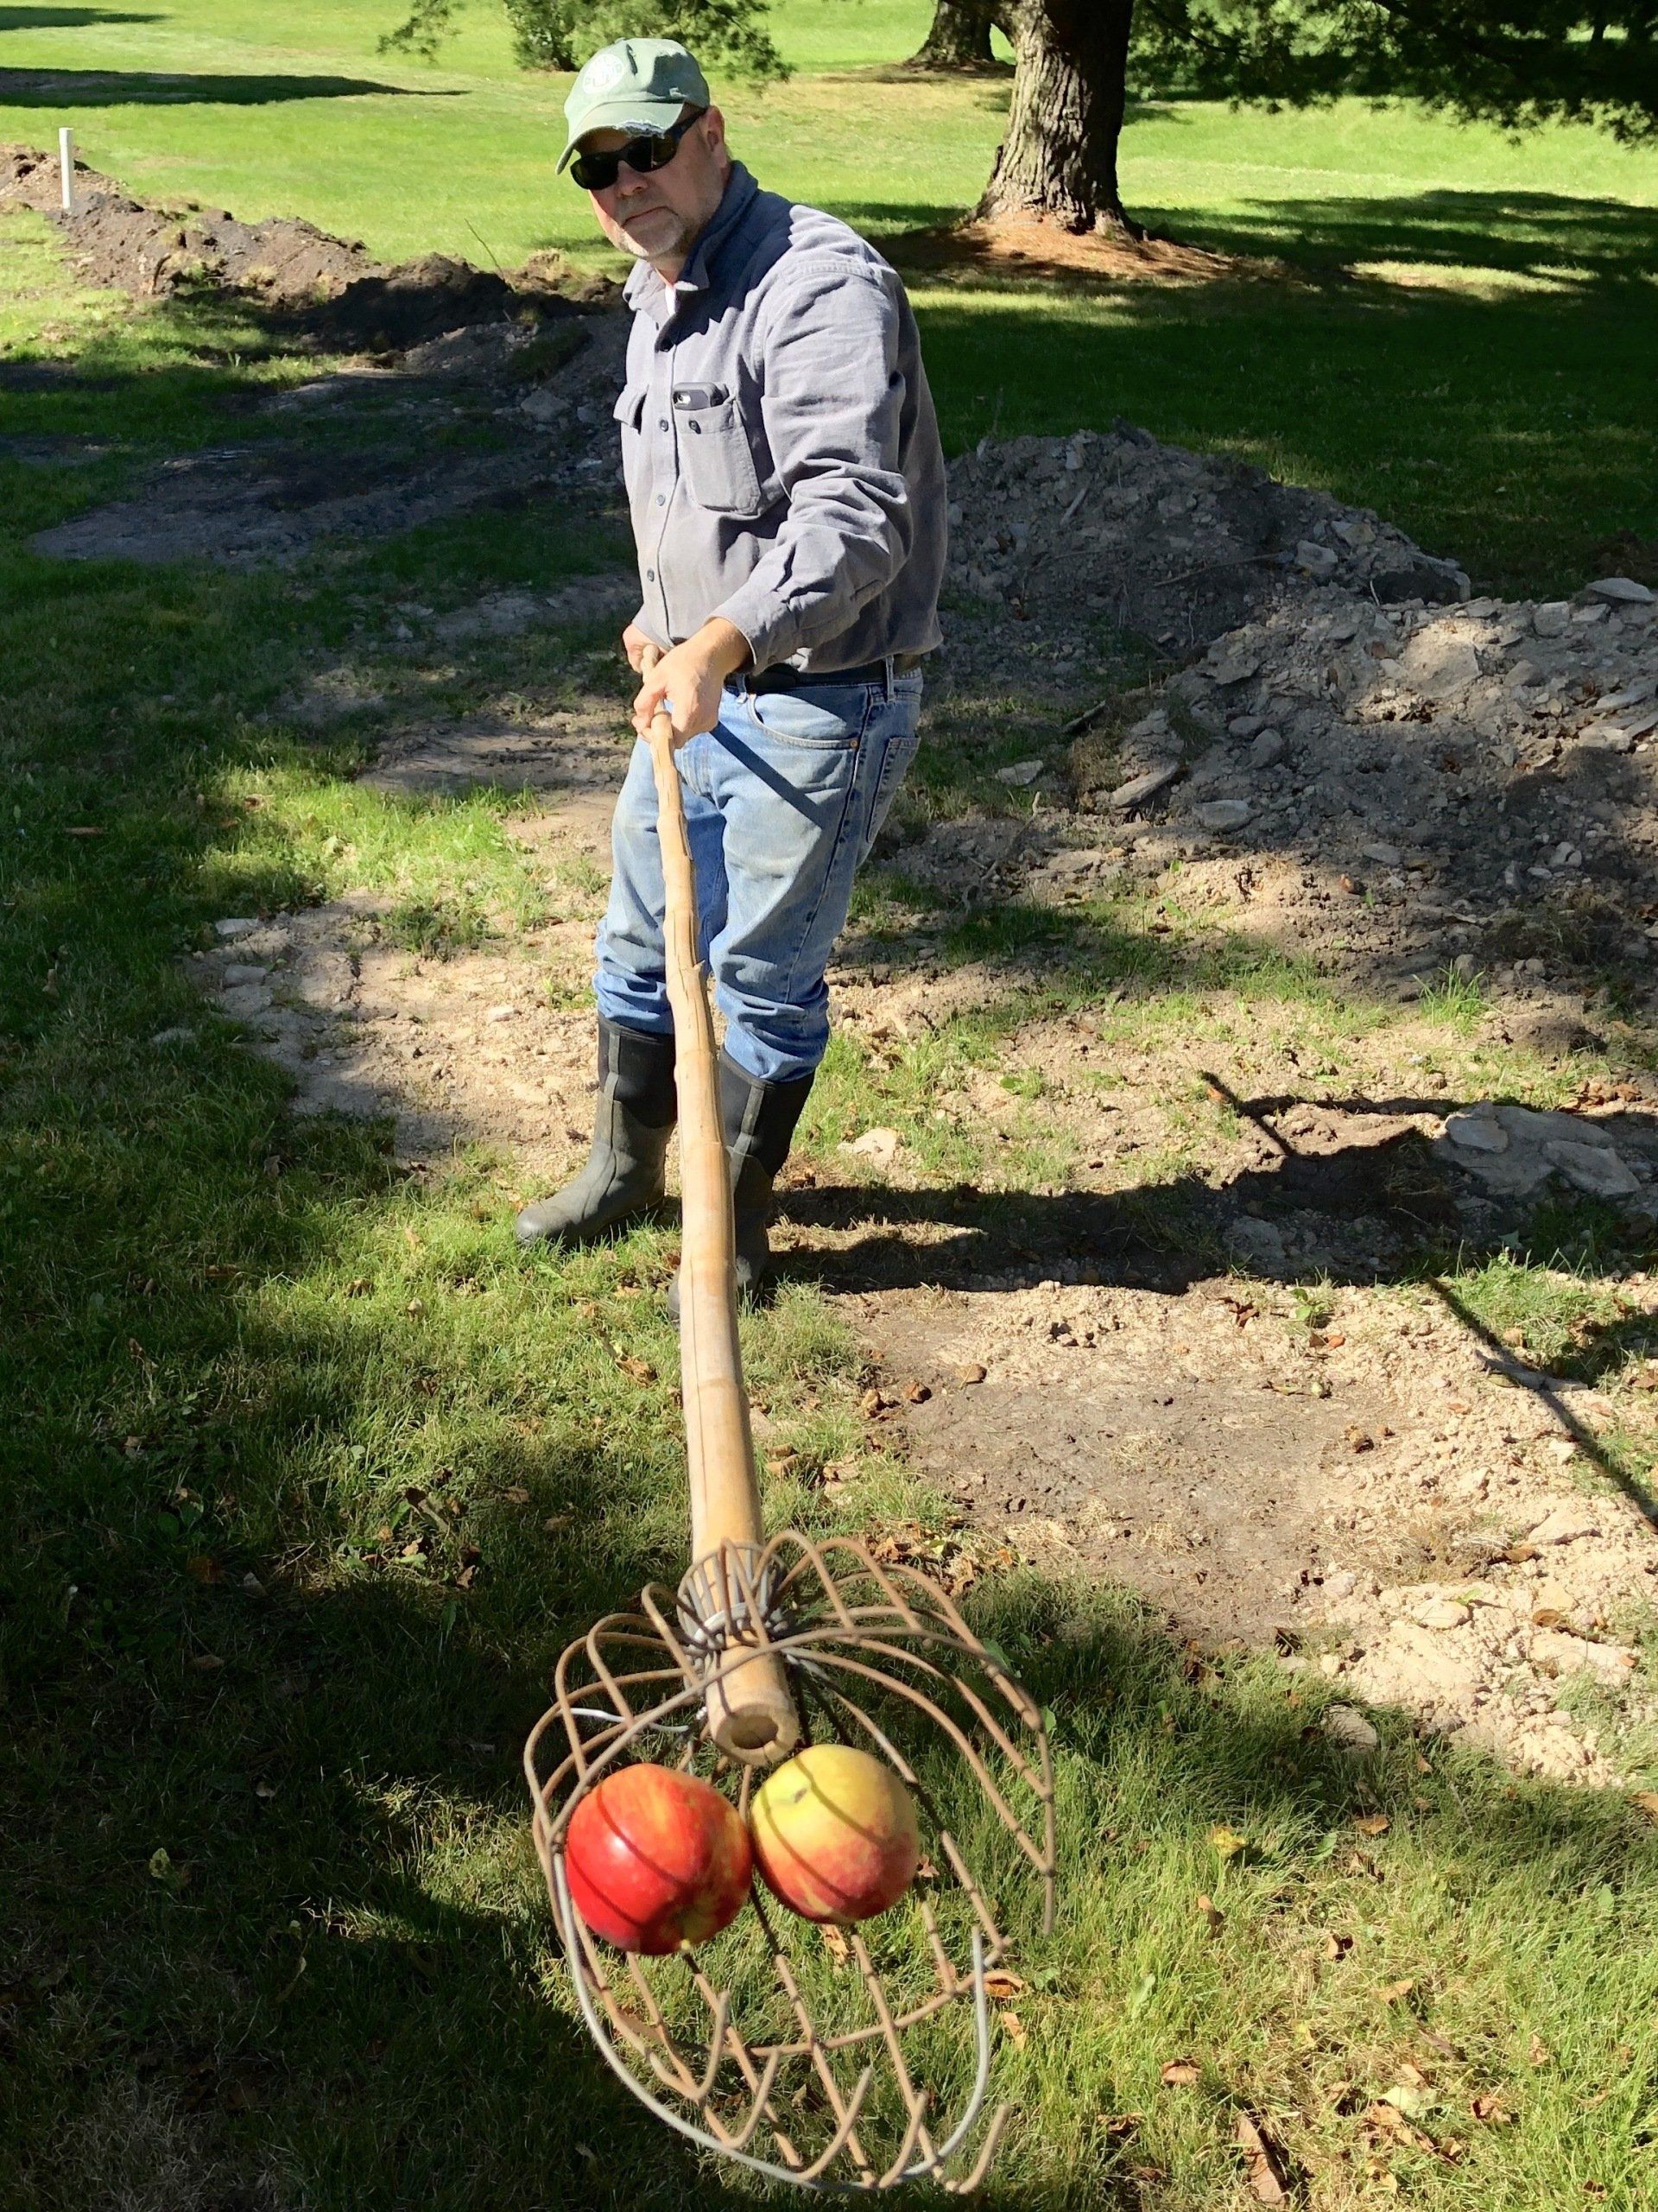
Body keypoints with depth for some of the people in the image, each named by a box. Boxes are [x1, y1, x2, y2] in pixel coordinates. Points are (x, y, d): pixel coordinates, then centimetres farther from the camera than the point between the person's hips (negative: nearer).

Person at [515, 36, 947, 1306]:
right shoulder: (660, 303, 13)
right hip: (697, 688, 9)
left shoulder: (820, 284, -19)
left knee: (762, 977, 3)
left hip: (819, 708, -9)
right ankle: (626, 1167, 40)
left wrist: (722, 642, -43)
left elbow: (854, 513, -32)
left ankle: (736, 1226, 23)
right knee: (641, 945, 19)